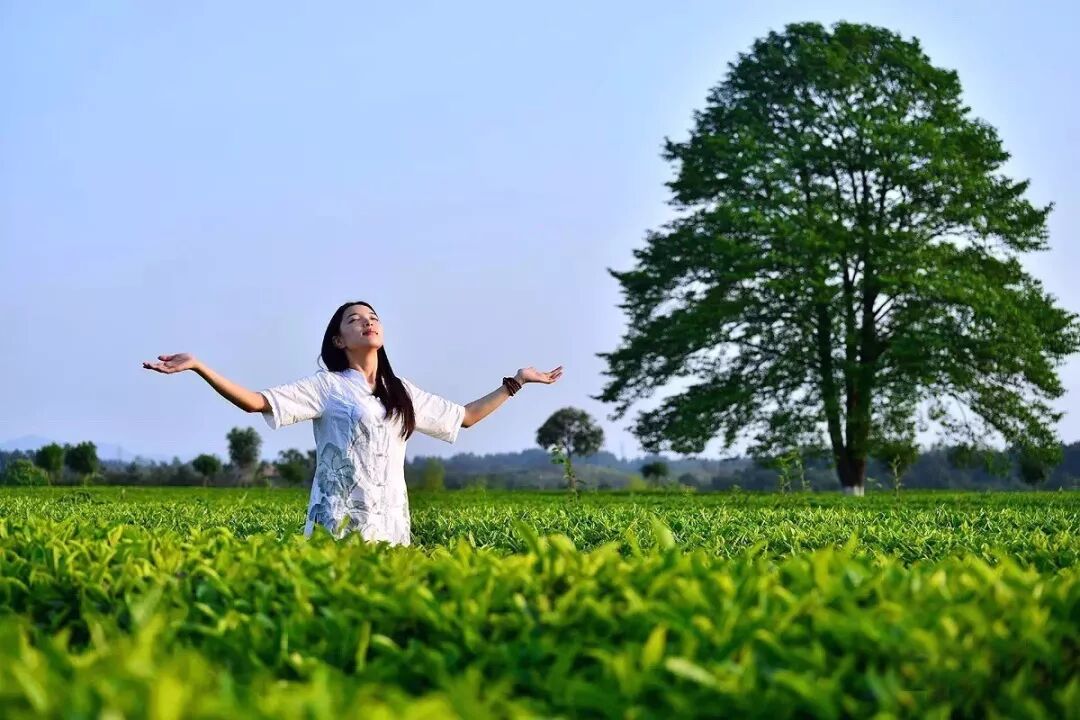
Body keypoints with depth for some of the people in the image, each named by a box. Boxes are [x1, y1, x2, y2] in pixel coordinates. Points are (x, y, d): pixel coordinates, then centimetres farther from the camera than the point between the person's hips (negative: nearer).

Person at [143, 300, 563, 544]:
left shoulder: (403, 393, 18)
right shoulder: (327, 386, 4)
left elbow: (466, 417, 28)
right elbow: (256, 402, -4)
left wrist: (516, 382, 28)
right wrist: (197, 367, -14)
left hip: (390, 526, 4)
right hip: (338, 525, -4)